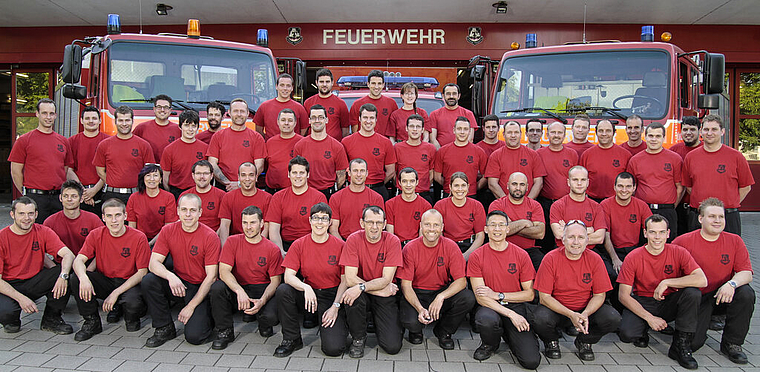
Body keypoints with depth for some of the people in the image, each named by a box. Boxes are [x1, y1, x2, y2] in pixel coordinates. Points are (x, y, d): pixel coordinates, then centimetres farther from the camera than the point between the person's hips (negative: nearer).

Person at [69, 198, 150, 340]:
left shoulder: (139, 238, -12)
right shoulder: (96, 235, -2)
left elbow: (142, 272, -12)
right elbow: (78, 260, -11)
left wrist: (116, 293, -20)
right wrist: (83, 278, -35)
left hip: (129, 283, -4)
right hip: (104, 280, 4)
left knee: (132, 302, -36)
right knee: (75, 279, -22)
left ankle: (131, 319, 5)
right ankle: (92, 322, -3)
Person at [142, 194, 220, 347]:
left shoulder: (210, 236, -14)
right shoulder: (168, 231, -3)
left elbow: (211, 276, -14)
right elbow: (154, 263, -9)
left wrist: (191, 306, -17)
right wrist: (170, 276, -31)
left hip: (201, 288, -4)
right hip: (178, 283, 4)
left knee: (194, 336, -22)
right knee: (148, 281, -24)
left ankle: (205, 317, 15)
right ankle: (165, 328, -5)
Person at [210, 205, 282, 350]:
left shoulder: (272, 249, -3)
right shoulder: (232, 242, 0)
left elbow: (275, 281, -4)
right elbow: (224, 271, -11)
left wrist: (262, 301, -24)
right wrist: (239, 291, -30)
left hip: (262, 290, -1)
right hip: (236, 289, 2)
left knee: (271, 316, -31)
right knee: (217, 287, -29)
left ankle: (264, 326, 11)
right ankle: (225, 331, -8)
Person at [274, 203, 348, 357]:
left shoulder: (340, 245, -6)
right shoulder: (299, 245, -3)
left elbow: (345, 280, -3)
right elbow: (288, 276, -11)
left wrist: (335, 306, -12)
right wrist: (306, 287, -30)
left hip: (332, 295, -2)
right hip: (308, 293, 3)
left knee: (333, 348, -20)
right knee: (283, 290, -29)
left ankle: (340, 324, 17)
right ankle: (292, 339, -9)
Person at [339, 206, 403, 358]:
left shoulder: (392, 241, -11)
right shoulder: (354, 240, -11)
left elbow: (386, 279, -16)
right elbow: (350, 279, -16)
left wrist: (361, 287, -31)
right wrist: (380, 288, -18)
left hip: (385, 295, 0)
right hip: (362, 294, 1)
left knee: (393, 346, -15)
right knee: (351, 295, -36)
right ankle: (358, 338, -7)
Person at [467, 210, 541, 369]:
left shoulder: (521, 255, 0)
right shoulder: (476, 256, -4)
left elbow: (530, 294, 1)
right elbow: (480, 297, -9)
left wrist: (497, 295, -10)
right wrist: (510, 314, -20)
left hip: (516, 306, 1)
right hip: (490, 308, -1)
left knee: (532, 361, -17)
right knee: (486, 319, -39)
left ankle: (509, 337, 17)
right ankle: (490, 344, -1)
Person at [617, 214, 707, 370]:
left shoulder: (678, 252, -9)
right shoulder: (633, 258, -12)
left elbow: (702, 280, -23)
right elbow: (623, 295, -12)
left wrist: (666, 282, -26)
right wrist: (649, 318, -20)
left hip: (670, 302, 2)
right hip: (642, 303, -1)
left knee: (692, 292, -28)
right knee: (627, 333, -29)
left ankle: (680, 345, -13)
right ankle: (642, 334, 12)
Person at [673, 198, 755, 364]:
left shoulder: (735, 241, 0)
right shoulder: (683, 241, -10)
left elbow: (746, 272, -7)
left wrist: (732, 283, -28)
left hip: (723, 294, 3)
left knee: (746, 293, -30)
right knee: (692, 342, -19)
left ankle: (731, 344, -8)